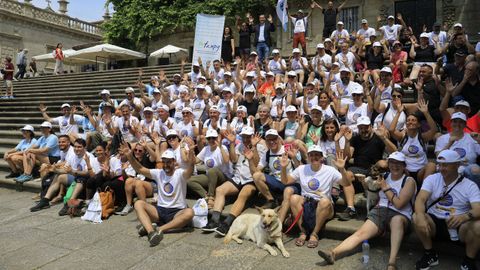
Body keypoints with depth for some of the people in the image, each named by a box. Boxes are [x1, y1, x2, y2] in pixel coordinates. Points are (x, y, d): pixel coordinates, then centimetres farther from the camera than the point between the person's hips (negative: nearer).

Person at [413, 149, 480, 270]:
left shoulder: (470, 185, -4)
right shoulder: (432, 179, -1)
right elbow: (420, 199, -16)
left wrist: (465, 216, -43)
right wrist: (421, 216, -38)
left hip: (460, 227, -1)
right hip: (434, 222, 1)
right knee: (416, 217, -29)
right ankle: (430, 254, -3)